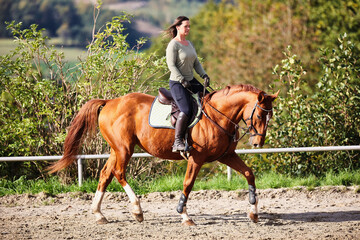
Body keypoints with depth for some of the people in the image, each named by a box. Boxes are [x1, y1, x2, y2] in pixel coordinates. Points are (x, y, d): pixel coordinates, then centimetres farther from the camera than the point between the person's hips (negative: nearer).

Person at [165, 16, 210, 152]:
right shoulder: (173, 45, -10)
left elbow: (196, 63, 18)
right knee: (186, 110, -24)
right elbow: (171, 65, -16)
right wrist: (182, 81, -22)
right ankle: (177, 142, -23)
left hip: (191, 81, 9)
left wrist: (204, 75, 3)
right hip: (177, 83, -9)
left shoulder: (189, 43, 15)